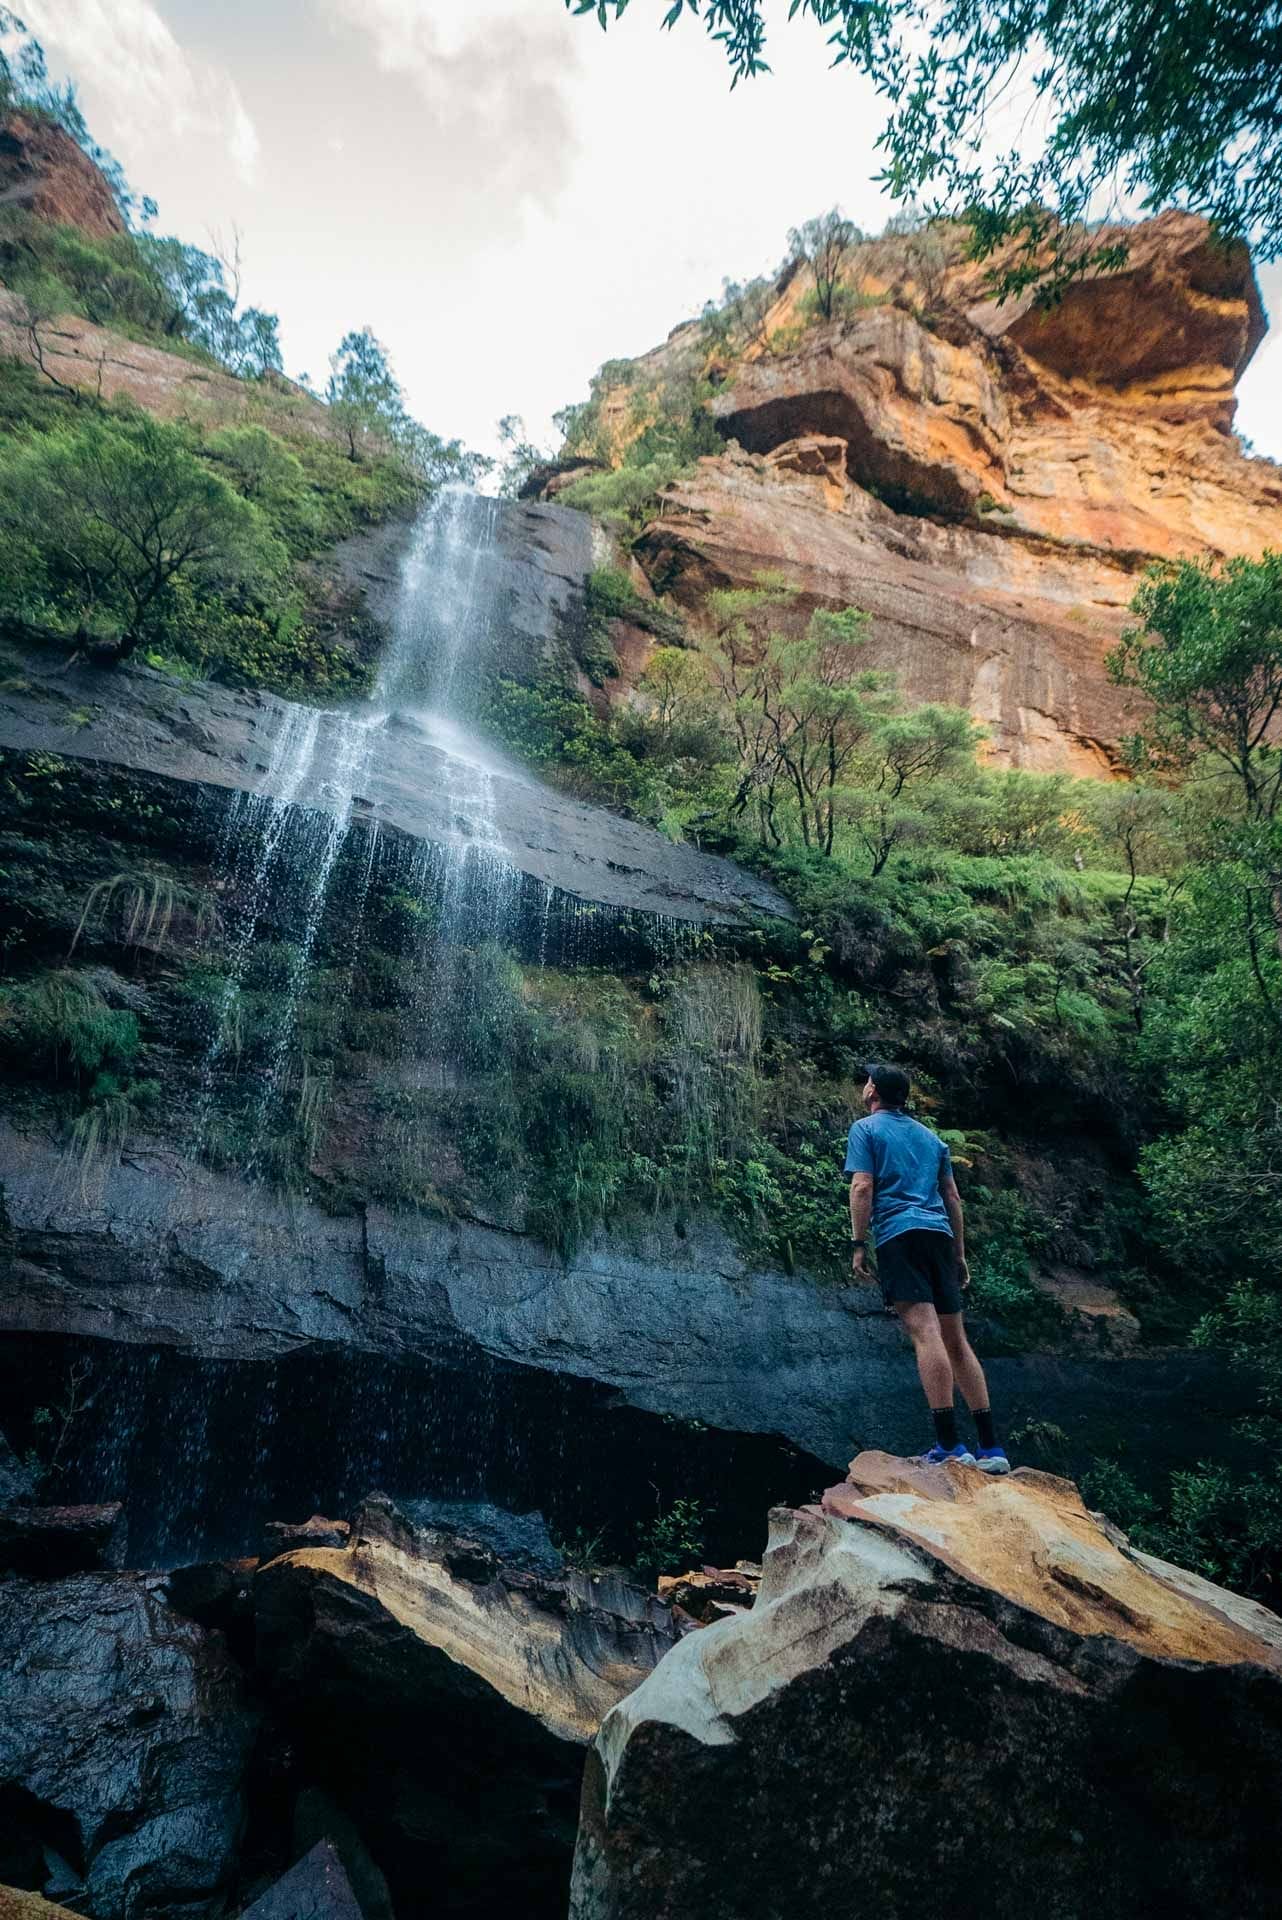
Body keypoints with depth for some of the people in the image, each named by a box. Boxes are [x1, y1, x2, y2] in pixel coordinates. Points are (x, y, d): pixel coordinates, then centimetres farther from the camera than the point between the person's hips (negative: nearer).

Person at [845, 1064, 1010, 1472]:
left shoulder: (865, 1129, 6)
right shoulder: (929, 1136, 24)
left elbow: (862, 1187, -6)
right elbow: (952, 1197, 21)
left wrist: (858, 1245, -6)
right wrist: (960, 1254, 24)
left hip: (898, 1235, -6)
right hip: (939, 1235, 6)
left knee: (925, 1333, -14)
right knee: (956, 1340, 8)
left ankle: (950, 1446, -19)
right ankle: (990, 1447, 6)